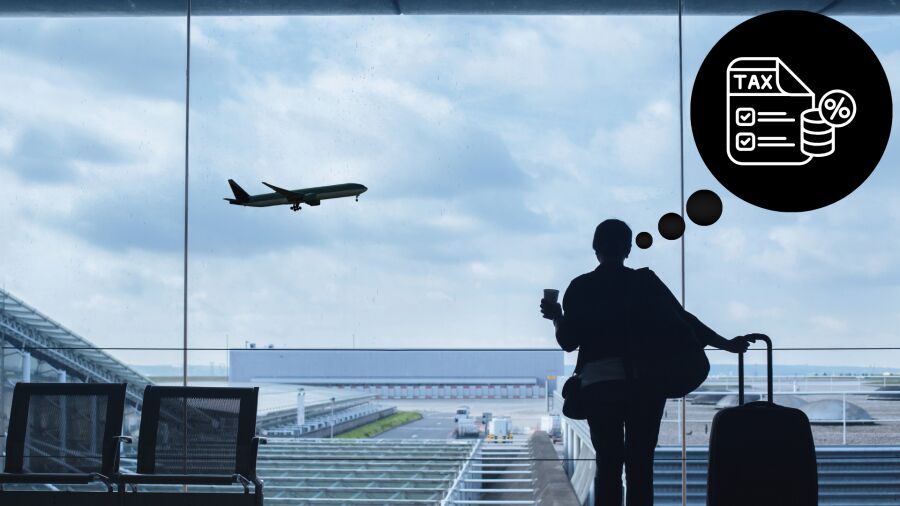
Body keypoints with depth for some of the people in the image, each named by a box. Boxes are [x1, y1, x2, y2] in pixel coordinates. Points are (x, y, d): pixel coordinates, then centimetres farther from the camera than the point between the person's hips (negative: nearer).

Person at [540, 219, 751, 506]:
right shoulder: (647, 282, 5)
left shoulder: (580, 288, 4)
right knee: (641, 465, 3)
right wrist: (727, 344, 8)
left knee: (608, 464, 3)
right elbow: (683, 320, 2)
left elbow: (568, 341, 2)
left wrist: (557, 318, 21)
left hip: (601, 382, 0)